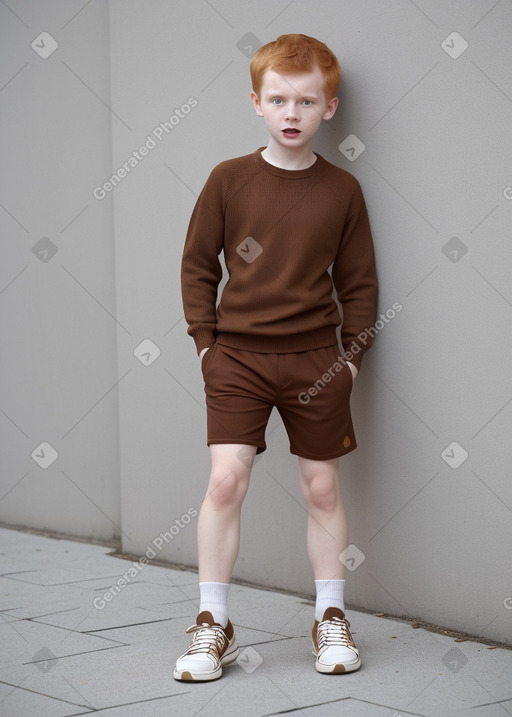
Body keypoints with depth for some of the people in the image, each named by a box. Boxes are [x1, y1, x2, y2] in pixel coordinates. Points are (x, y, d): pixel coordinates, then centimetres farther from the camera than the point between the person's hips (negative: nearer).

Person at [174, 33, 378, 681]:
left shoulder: (341, 190, 1)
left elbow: (359, 281, 8)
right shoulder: (229, 179, -1)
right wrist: (206, 341, -1)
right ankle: (212, 625, 2)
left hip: (316, 359, 1)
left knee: (322, 487, 8)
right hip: (238, 356, -1)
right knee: (225, 479, -10)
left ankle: (330, 618, 23)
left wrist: (353, 354, 2)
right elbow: (198, 264, 5)